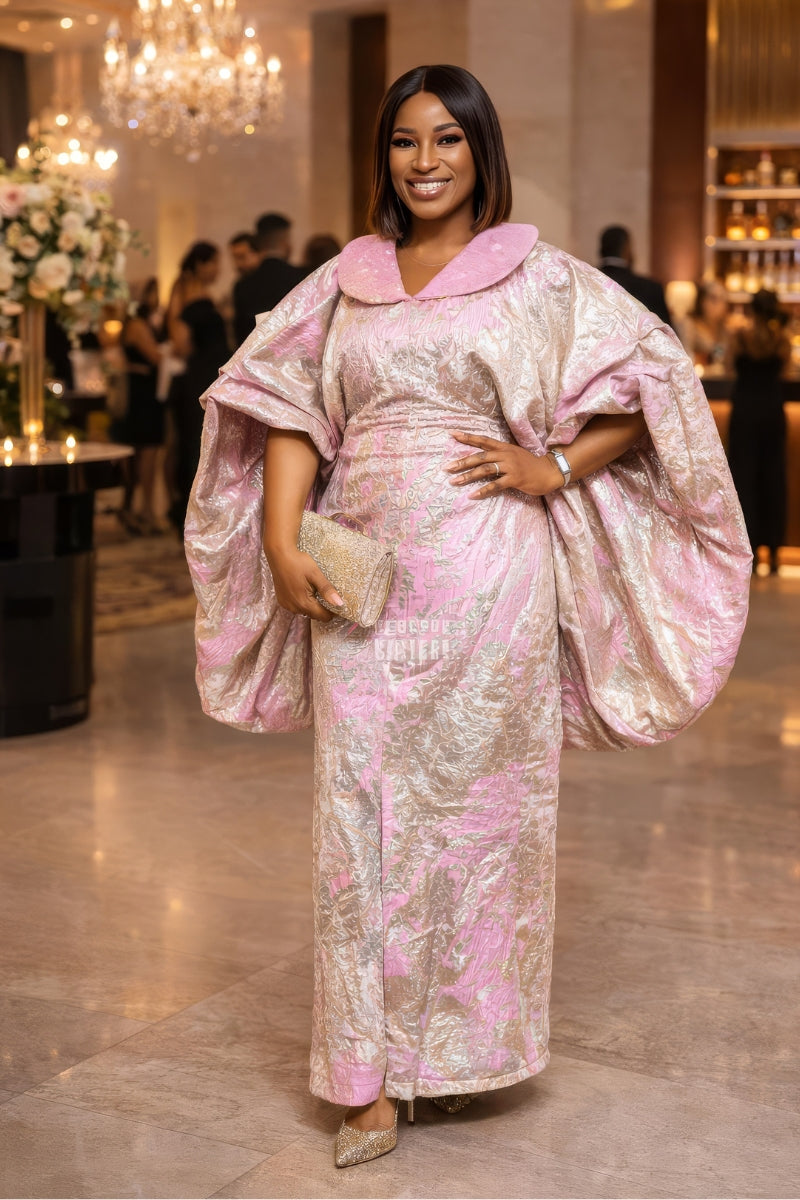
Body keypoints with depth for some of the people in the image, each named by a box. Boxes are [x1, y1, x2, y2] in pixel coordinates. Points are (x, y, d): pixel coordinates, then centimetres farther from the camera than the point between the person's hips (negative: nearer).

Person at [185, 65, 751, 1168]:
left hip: (485, 575, -2)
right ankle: (375, 1075, 10)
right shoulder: (345, 280, 13)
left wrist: (553, 468, -7)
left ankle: (468, 1044, 23)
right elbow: (292, 412, 9)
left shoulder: (537, 278, 4)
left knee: (479, 802, 5)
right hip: (361, 581, 3)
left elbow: (655, 378, 3)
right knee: (363, 808, 1)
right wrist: (282, 541, -5)